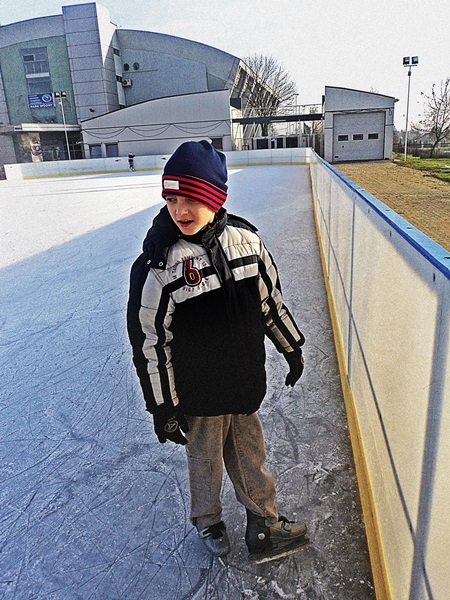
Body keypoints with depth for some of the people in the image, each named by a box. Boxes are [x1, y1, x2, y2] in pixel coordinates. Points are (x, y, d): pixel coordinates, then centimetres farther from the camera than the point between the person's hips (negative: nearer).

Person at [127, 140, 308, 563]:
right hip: (198, 393, -3)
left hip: (246, 382, 3)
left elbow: (270, 299, 5)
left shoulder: (245, 239, -8)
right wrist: (163, 407, -9)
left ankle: (264, 527, 44)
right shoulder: (158, 265, -21)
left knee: (249, 455, 20)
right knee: (205, 459, 19)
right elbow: (150, 342, -14)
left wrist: (292, 349, 13)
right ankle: (207, 522, 49)